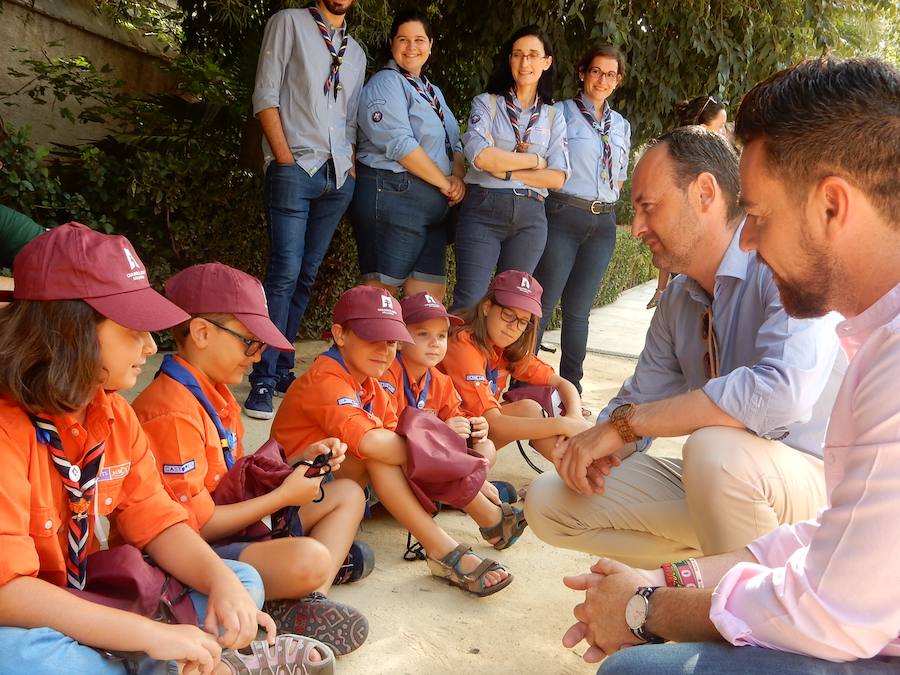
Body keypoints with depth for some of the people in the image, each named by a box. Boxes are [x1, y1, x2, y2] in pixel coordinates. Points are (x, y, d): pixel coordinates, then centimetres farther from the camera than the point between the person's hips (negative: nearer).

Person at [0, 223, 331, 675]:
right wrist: (155, 635, -32)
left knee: (243, 582, -1)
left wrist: (223, 581, -19)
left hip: (78, 610, 7)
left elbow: (157, 522, 1)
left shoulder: (116, 415, 0)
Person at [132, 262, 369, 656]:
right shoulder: (173, 412, -22)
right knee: (308, 559, -37)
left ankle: (308, 602, -9)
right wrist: (284, 496, -14)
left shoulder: (216, 392, 9)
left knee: (348, 495, 11)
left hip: (224, 528, 11)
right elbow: (194, 524, -21)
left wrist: (298, 463, 1)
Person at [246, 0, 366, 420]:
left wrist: (351, 167, 6)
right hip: (294, 168, -5)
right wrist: (285, 158, -10)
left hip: (338, 177, 5)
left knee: (307, 275, 7)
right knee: (285, 273, -12)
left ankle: (283, 369, 14)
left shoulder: (356, 52, 21)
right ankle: (264, 379, -8)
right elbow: (265, 96, -2)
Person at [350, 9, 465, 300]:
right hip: (394, 197, -8)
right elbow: (400, 145, -16)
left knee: (431, 294, 5)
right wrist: (446, 184, -11)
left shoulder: (432, 92, 23)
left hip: (434, 206, 9)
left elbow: (454, 143, 20)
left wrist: (458, 177, -2)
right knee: (382, 291, -7)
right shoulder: (385, 83, -5)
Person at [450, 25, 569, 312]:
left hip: (530, 216, 3)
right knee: (469, 303, -7)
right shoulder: (487, 103, 6)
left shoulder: (553, 117, 13)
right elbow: (480, 156, -12)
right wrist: (536, 160, -4)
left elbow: (558, 177, 1)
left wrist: (507, 171, -9)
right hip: (483, 210, -3)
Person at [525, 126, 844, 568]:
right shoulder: (678, 299, 5)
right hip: (714, 483, 7)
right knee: (549, 501, -2)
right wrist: (589, 450, -11)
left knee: (715, 448, -39)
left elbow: (785, 392, -37)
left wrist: (626, 423, -29)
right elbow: (642, 397, 13)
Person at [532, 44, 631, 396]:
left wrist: (607, 202, 11)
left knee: (578, 309, 9)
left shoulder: (621, 126, 17)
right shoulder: (561, 113, 1)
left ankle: (571, 388, 16)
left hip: (603, 222, 5)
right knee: (543, 303, -6)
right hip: (564, 216, -5)